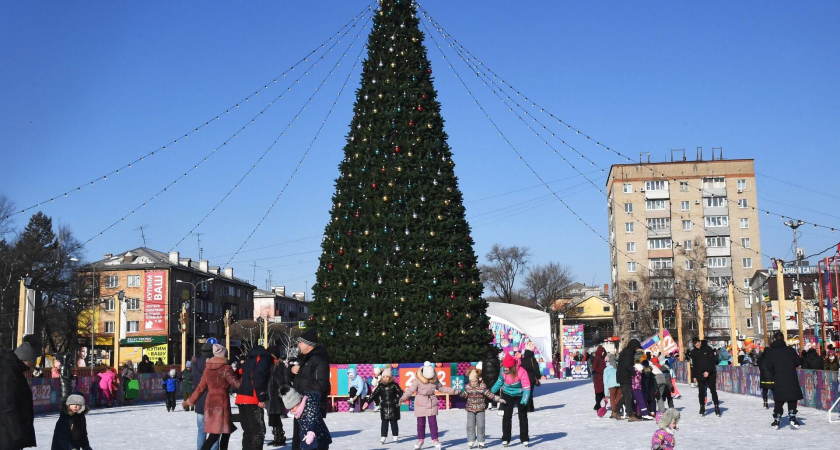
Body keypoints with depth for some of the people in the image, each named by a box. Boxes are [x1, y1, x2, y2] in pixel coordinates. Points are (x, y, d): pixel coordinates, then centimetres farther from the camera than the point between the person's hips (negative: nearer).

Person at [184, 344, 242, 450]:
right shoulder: (226, 368, -9)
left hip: (210, 402, 7)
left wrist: (190, 401, 22)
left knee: (226, 431, 14)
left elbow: (201, 387, 12)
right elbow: (237, 384, -8)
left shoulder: (208, 368, 8)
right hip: (221, 402, -7)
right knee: (215, 435, -6)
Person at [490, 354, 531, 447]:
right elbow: (500, 381, 2)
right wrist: (491, 391, 1)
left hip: (520, 395, -2)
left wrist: (524, 401, -40)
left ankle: (524, 439, 15)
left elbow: (527, 387, -30)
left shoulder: (521, 372, -31)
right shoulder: (503, 370, -19)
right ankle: (505, 438, 3)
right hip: (507, 394, 2)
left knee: (523, 416, 4)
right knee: (507, 416, -4)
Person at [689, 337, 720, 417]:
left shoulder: (708, 349, -5)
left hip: (710, 374, -2)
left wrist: (708, 371, -15)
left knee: (713, 391, 2)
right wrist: (694, 376, 6)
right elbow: (693, 365, 10)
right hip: (700, 375, 2)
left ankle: (716, 406, 9)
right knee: (701, 392, 2)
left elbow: (713, 361, -7)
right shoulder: (694, 352, 4)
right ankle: (702, 407, 10)